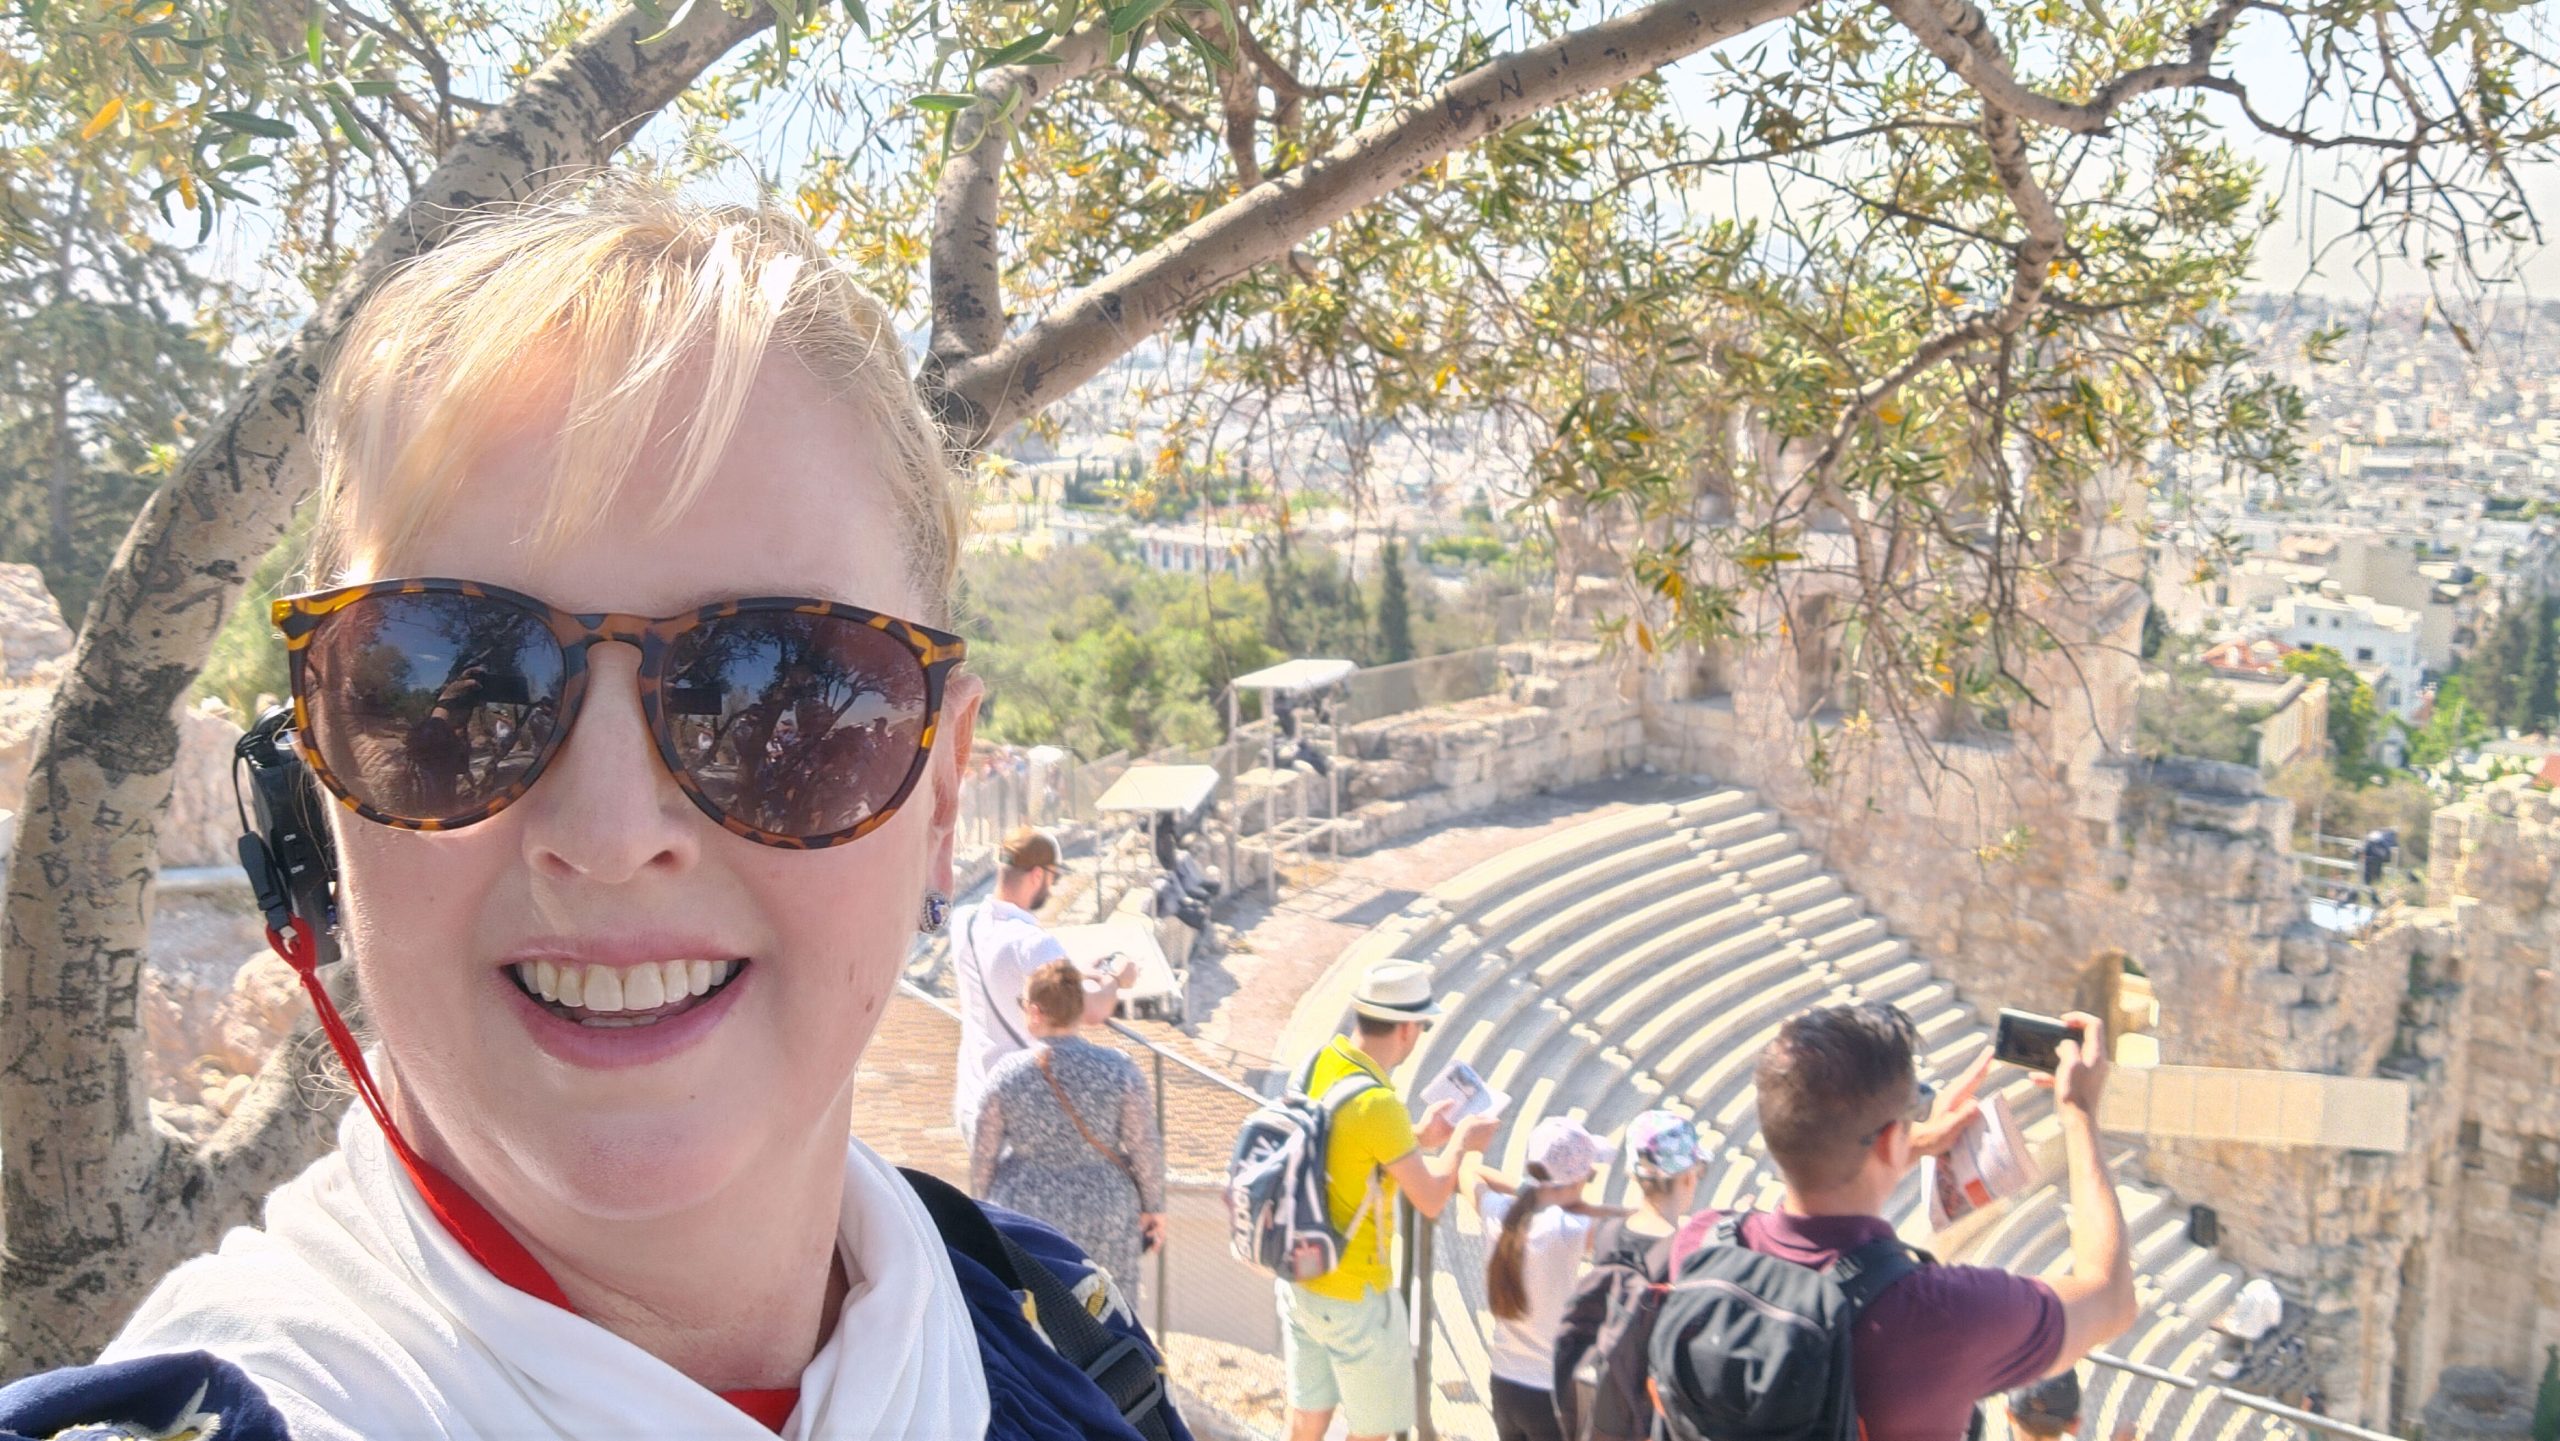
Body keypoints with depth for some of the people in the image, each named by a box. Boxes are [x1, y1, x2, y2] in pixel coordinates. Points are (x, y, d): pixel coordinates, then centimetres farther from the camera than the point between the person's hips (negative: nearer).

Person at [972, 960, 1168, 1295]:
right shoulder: (1119, 1070, -15)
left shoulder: (1005, 1075, -13)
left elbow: (983, 1155, -4)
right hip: (1103, 1219, 0)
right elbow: (1146, 1150, -9)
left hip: (1025, 1216, 0)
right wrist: (1153, 1206, 6)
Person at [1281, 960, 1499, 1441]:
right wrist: (1460, 1143, -1)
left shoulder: (1314, 1065, -4)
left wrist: (1419, 1138, 12)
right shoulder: (1378, 1104, -28)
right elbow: (1431, 1201, -18)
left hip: (1299, 1276, 7)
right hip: (1352, 1294, -7)